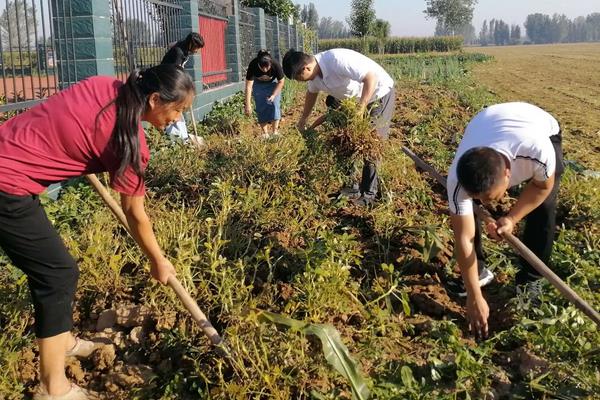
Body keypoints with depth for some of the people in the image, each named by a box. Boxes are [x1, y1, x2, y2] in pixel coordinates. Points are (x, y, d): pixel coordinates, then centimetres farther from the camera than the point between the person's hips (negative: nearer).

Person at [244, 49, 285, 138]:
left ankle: (275, 131, -8)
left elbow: (281, 82, -16)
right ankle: (265, 133, 1)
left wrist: (274, 95, -25)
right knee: (261, 107, -7)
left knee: (274, 104, -14)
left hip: (273, 83, 0)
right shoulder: (253, 65, -36)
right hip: (258, 84, 0)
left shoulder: (276, 65, -35)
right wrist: (248, 105, -35)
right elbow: (248, 86, -33)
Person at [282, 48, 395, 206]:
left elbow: (372, 76, -35)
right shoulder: (315, 70, -5)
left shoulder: (337, 60, -33)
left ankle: (368, 194, 3)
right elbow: (311, 93, 16)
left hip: (379, 93, -9)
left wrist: (360, 110, -35)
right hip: (358, 98, 9)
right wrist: (303, 119, 25)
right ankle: (357, 186, 24)